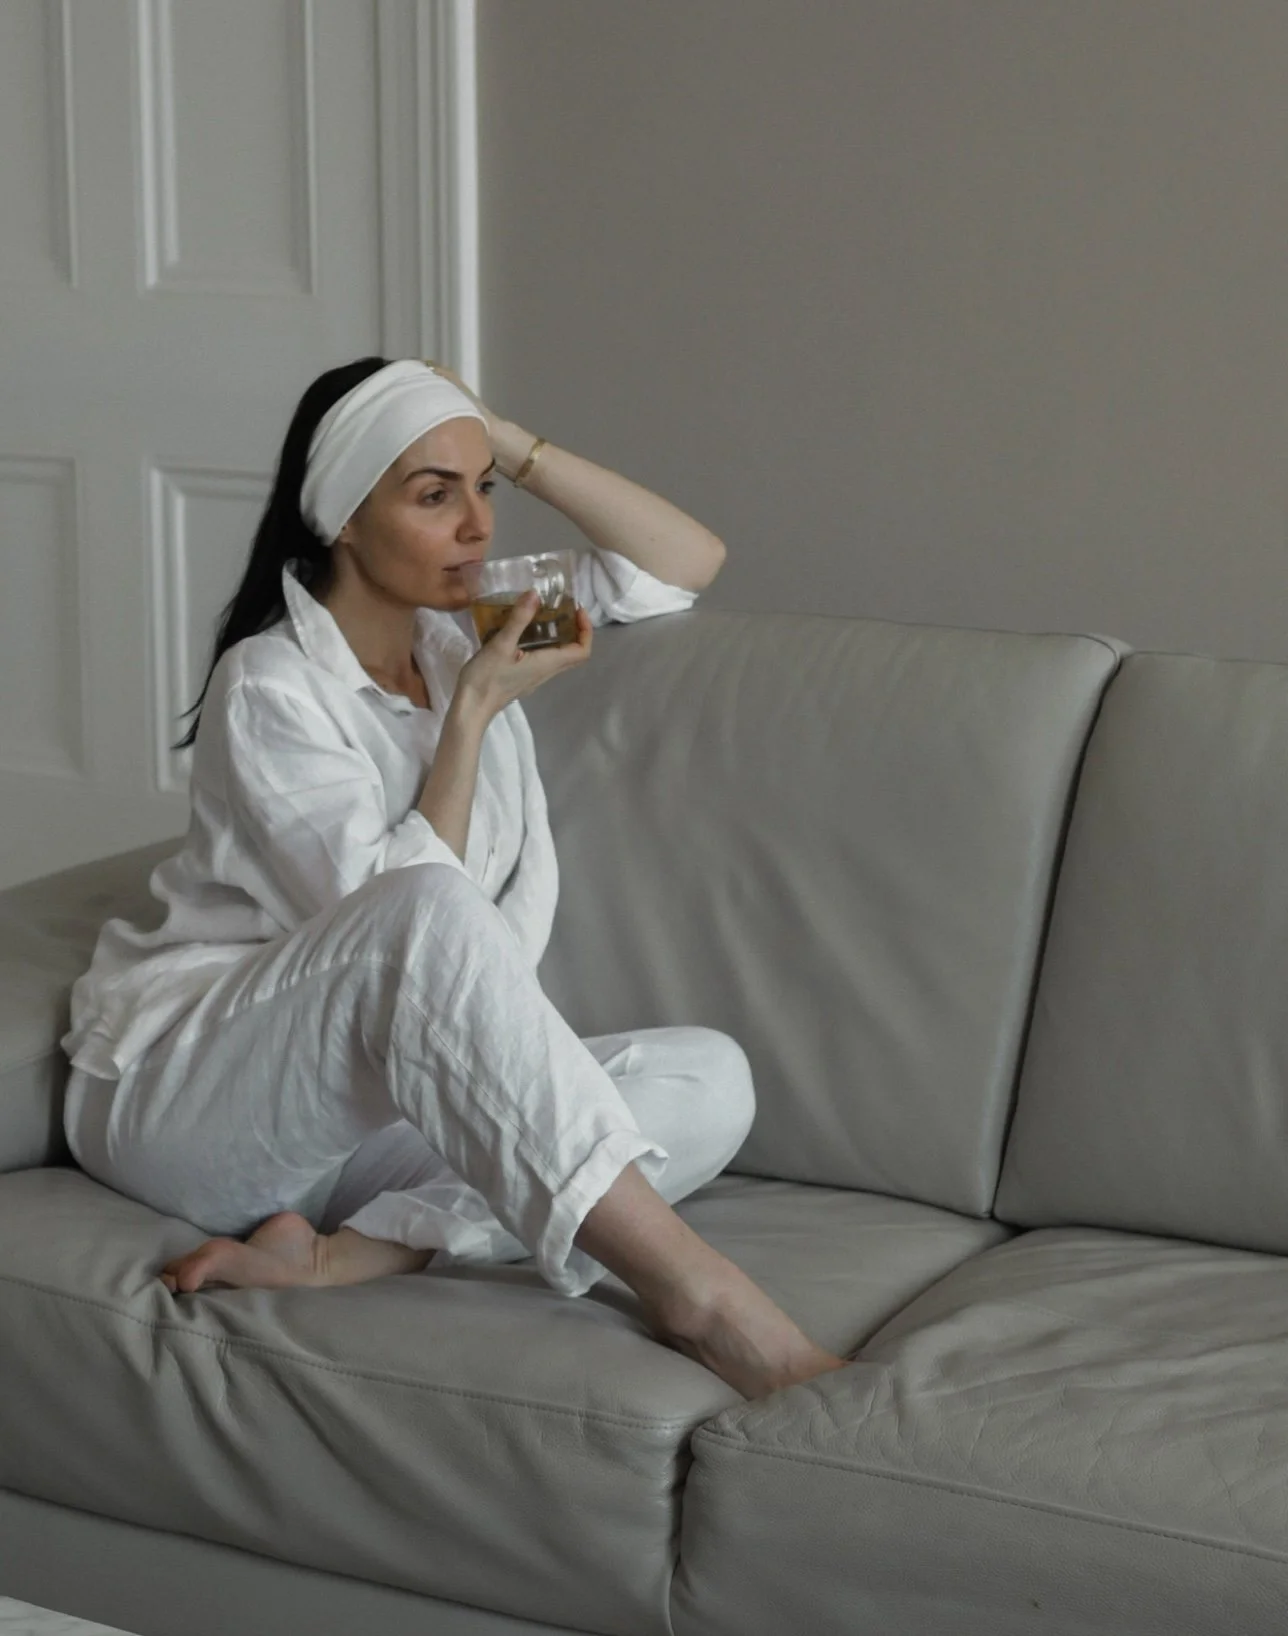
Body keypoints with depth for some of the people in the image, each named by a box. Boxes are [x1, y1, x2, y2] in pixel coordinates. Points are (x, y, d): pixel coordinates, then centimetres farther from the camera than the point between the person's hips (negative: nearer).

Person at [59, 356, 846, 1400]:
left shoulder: (460, 637, 11)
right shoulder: (270, 685, -11)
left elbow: (690, 562, 8)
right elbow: (401, 916, -18)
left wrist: (511, 445, 0)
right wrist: (474, 713, -17)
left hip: (380, 1106, 7)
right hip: (182, 1098, -7)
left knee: (711, 1078, -17)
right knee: (425, 913, -39)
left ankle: (343, 1254, -30)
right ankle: (690, 1291, -43)